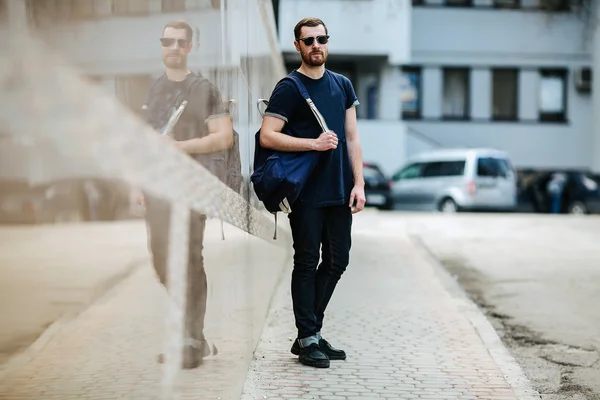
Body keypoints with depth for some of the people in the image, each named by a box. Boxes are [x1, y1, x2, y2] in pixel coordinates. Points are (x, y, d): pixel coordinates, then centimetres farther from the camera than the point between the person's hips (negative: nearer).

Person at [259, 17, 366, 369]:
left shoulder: (342, 85, 14)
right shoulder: (289, 88, -4)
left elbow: (352, 138, 13)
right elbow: (267, 136, -12)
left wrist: (359, 183, 4)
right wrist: (314, 144, -17)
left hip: (340, 192, 6)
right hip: (306, 193, -6)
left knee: (337, 261, 9)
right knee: (307, 263, 0)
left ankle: (312, 331, 21)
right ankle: (307, 340, 8)